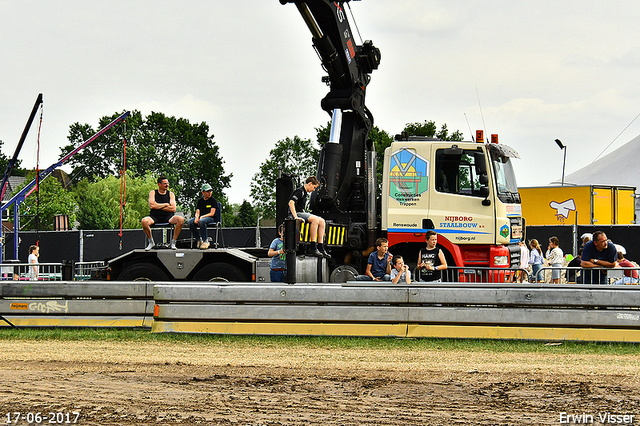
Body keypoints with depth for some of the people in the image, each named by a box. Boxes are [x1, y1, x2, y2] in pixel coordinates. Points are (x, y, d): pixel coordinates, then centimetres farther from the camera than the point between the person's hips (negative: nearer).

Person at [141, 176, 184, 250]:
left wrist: (158, 206, -6)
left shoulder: (171, 194, 9)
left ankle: (173, 242, -14)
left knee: (181, 219, -29)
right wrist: (166, 205, -5)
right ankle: (151, 242, -10)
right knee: (144, 221, -34)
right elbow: (151, 205, -10)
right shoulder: (153, 193, 6)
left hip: (168, 217, 1)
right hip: (155, 216, -1)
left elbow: (173, 209, -3)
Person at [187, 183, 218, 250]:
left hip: (210, 218, -5)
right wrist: (196, 218, -14)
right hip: (200, 217, 5)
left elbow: (212, 213, -7)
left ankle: (205, 241, -29)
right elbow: (197, 212, 10)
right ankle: (199, 239, -13)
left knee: (201, 221, -40)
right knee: (189, 222, -24)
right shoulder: (200, 201, 16)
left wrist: (202, 217, -18)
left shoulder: (213, 200, 2)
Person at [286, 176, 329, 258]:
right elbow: (291, 203, -23)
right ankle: (312, 248, -31)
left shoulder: (304, 193, 22)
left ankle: (320, 248, -9)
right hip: (294, 214, -10)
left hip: (301, 213, 10)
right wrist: (296, 217, -29)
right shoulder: (300, 191, -10)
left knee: (322, 221, -5)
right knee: (315, 220, -30)